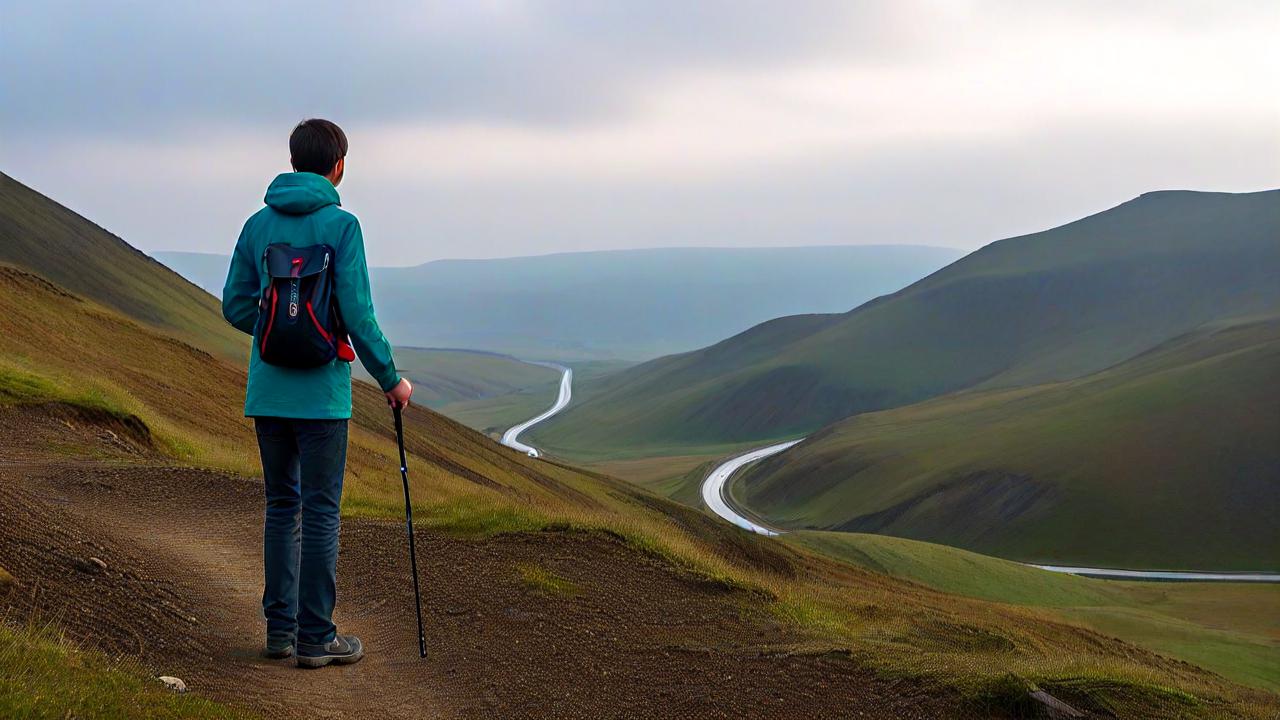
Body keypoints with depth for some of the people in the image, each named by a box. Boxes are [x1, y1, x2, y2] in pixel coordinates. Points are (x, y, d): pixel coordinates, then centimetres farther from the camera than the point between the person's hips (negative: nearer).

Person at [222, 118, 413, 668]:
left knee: (282, 506, 15)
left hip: (266, 391, 5)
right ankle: (315, 638, 4)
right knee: (320, 512, 1)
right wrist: (390, 379, -2)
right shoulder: (340, 225, -9)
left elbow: (235, 307, 9)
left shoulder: (258, 225, 7)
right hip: (320, 392, -5)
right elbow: (357, 314, -13)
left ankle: (280, 627, 16)